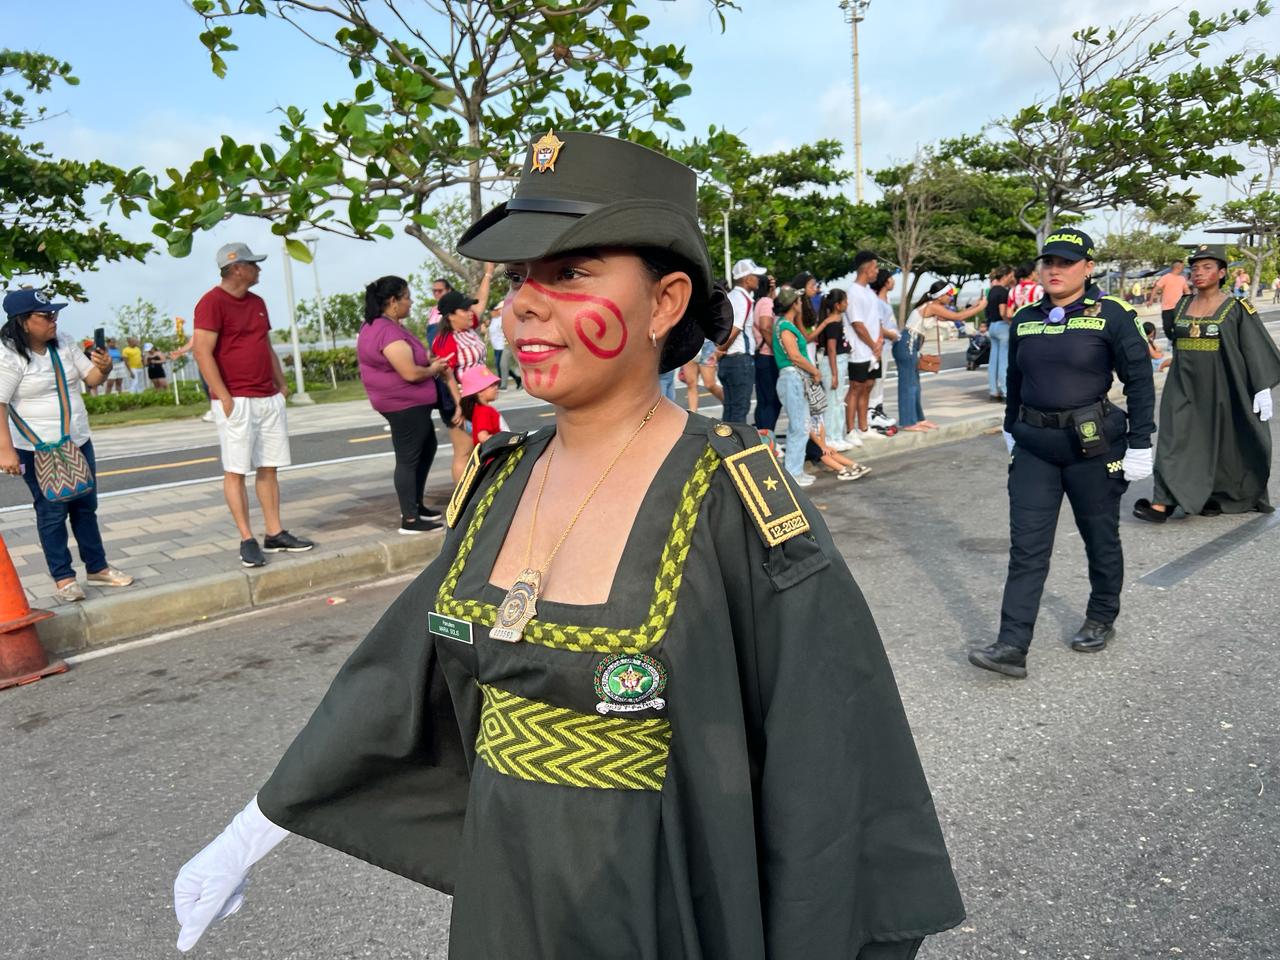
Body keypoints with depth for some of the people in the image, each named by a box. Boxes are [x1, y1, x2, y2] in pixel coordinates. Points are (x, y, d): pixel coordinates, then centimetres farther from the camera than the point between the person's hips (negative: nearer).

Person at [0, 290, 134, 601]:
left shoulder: (64, 343, 3)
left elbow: (91, 378, 9)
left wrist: (104, 368, -15)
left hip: (78, 442, 7)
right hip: (37, 450, -6)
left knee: (86, 506, 13)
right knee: (52, 512, 1)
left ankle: (97, 568, 24)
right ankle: (63, 578, 10)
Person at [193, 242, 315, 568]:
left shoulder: (257, 303, 16)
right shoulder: (212, 303, -8)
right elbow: (202, 352, -14)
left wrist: (281, 384, 13)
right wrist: (224, 398, -18)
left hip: (269, 398, 8)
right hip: (236, 402, -8)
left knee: (268, 467, 9)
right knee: (235, 470, -1)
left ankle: (275, 534, 15)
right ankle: (247, 539, 2)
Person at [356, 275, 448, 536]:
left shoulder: (377, 326, 11)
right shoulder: (388, 332, -23)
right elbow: (411, 373, -26)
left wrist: (430, 359, 5)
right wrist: (434, 369, -7)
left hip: (409, 403, 11)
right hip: (405, 404, -11)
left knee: (427, 448, 21)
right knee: (408, 459, -4)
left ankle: (416, 505, 30)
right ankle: (410, 520, 4)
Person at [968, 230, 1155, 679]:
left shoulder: (1111, 315, -8)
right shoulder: (1024, 320, 5)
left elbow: (1140, 381, -6)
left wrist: (1140, 444, -8)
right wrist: (1011, 429, 22)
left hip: (1093, 446, -3)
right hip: (1034, 446, 3)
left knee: (1100, 539, 14)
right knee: (1026, 547, -2)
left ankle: (1101, 620, 37)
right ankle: (1012, 646, -3)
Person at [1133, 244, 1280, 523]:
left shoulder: (1236, 309, -6)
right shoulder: (1182, 306, 7)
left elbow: (1257, 350, -6)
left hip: (1219, 390, -3)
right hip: (1184, 389, 3)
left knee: (1222, 444, 9)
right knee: (1174, 442, -6)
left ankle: (1221, 497, 29)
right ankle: (1161, 504, -10)